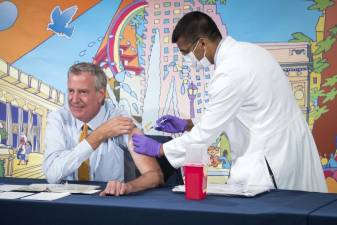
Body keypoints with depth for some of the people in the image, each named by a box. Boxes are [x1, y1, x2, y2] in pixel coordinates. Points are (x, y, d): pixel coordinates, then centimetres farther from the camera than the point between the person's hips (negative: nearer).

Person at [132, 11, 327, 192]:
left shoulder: (230, 73, -21)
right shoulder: (246, 50, 8)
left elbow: (206, 133, -14)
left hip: (272, 159, -9)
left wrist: (159, 149, -2)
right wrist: (187, 125, 16)